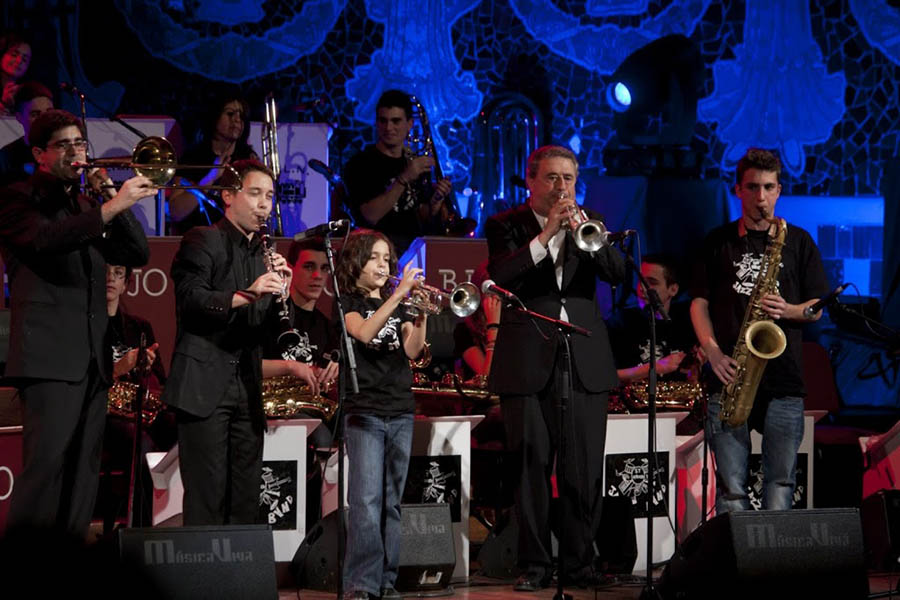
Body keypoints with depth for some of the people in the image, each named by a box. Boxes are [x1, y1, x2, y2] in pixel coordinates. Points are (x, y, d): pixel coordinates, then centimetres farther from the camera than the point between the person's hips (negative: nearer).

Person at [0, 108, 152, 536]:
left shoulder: (86, 207, 22)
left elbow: (137, 255, 15)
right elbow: (45, 240, -19)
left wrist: (115, 199, 2)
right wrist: (110, 207, -25)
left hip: (93, 357, 7)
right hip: (50, 355, -7)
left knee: (83, 473, 5)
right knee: (45, 466, -16)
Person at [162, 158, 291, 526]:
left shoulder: (263, 254, 19)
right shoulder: (203, 241, 0)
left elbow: (267, 331, 15)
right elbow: (190, 297, -16)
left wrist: (279, 292, -4)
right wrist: (245, 295, -28)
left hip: (246, 392, 7)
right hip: (204, 385, -7)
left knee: (246, 501, 6)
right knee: (207, 495, -9)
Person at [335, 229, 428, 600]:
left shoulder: (398, 305, 17)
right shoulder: (347, 303, 3)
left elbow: (412, 351, 3)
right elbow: (363, 332, -18)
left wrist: (421, 313, -13)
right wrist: (399, 295, -22)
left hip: (400, 412, 5)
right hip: (364, 412, -5)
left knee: (392, 502, 4)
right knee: (366, 500, -14)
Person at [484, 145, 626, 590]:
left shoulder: (588, 221, 14)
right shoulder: (507, 226, 5)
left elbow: (617, 273, -1)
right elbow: (499, 277, -12)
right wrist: (545, 235, -17)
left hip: (585, 362, 2)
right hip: (528, 363, -2)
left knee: (585, 471, 0)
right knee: (532, 467, -2)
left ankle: (580, 562, 8)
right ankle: (534, 565, 5)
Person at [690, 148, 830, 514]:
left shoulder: (798, 242, 12)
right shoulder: (719, 242, 12)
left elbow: (817, 307, 12)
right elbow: (699, 303, 8)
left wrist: (789, 311, -10)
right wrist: (713, 351, -9)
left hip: (783, 380, 0)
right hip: (730, 376, 0)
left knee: (780, 482, -3)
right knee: (730, 487, -4)